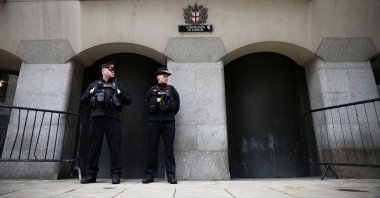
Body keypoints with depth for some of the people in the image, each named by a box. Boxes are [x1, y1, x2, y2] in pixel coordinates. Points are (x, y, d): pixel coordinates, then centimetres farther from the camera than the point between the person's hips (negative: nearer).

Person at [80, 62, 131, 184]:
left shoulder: (117, 85, 15)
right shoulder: (95, 84, 17)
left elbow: (128, 101, 12)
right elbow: (83, 100, 17)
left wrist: (120, 93, -5)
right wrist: (91, 93, -1)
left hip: (113, 119, -1)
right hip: (96, 118, 1)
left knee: (115, 147, -5)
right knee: (94, 147, 5)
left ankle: (116, 174, 1)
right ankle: (91, 174, 14)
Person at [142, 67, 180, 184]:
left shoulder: (171, 89, 12)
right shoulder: (152, 90, 11)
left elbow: (177, 103, 14)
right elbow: (146, 103, 17)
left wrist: (170, 114, 10)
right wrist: (152, 111, 10)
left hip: (168, 122, 0)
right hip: (154, 122, 1)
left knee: (169, 148, 0)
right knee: (153, 148, 4)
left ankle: (171, 175, 4)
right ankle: (150, 175, 11)